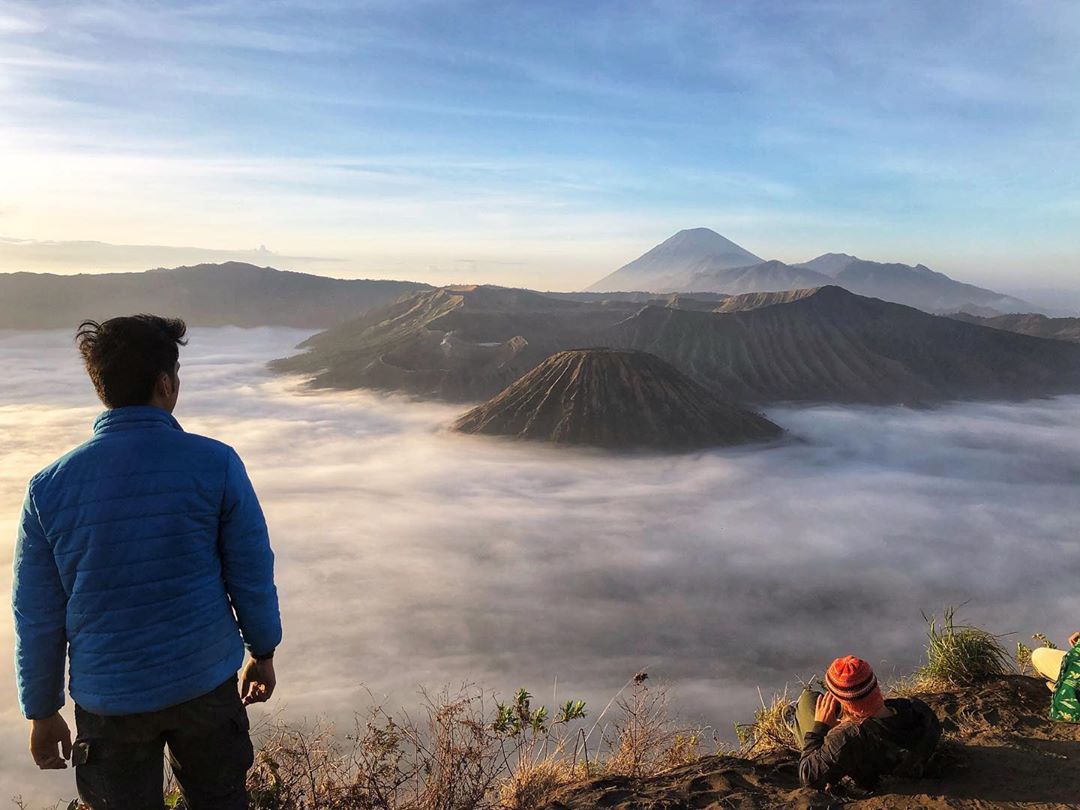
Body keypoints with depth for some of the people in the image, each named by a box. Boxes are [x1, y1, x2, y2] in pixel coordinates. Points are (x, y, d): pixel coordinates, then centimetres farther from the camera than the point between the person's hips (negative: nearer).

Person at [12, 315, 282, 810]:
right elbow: (252, 574, -8)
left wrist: (42, 712, 11)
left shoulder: (49, 487, -8)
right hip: (206, 682, -1)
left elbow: (37, 617, -2)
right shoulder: (215, 464, -13)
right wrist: (262, 653, 9)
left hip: (108, 699, 1)